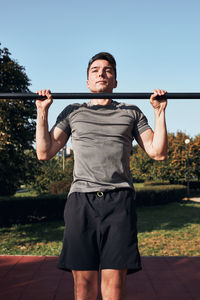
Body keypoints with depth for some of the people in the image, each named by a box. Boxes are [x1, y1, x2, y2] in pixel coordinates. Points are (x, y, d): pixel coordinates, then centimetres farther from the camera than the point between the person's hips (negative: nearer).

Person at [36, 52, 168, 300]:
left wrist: (159, 112, 8)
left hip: (119, 199, 0)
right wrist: (42, 111, 9)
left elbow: (158, 152, 11)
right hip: (81, 199, 1)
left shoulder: (131, 113, 18)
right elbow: (44, 152, 13)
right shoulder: (73, 112, 19)